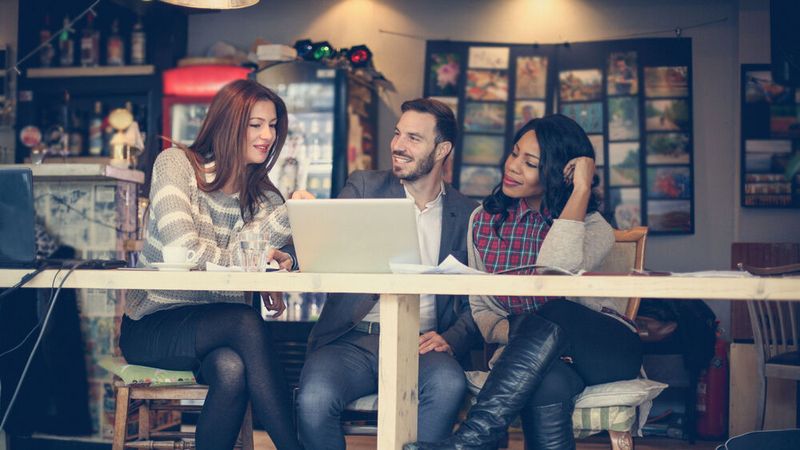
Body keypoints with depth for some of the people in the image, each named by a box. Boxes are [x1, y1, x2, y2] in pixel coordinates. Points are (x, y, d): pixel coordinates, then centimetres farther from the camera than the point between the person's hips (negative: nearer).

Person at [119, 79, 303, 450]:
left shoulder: (264, 198, 7)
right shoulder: (177, 164, -6)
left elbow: (237, 261, -13)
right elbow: (184, 251, -20)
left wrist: (290, 215, -26)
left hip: (218, 328, 4)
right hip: (151, 325, -4)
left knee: (231, 368, -34)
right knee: (247, 323, -33)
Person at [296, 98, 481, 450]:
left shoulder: (467, 215, 13)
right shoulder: (363, 187, 13)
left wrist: (450, 339, -9)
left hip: (420, 343, 0)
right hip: (353, 339, 0)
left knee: (448, 385, -34)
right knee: (314, 400, -31)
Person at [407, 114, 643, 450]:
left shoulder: (593, 227, -4)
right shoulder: (484, 219, 7)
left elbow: (556, 274, -28)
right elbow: (480, 310, 6)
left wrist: (581, 189, -21)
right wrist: (516, 333, -17)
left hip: (605, 349, -1)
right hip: (529, 354, 1)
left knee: (548, 316, -37)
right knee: (547, 385, -38)